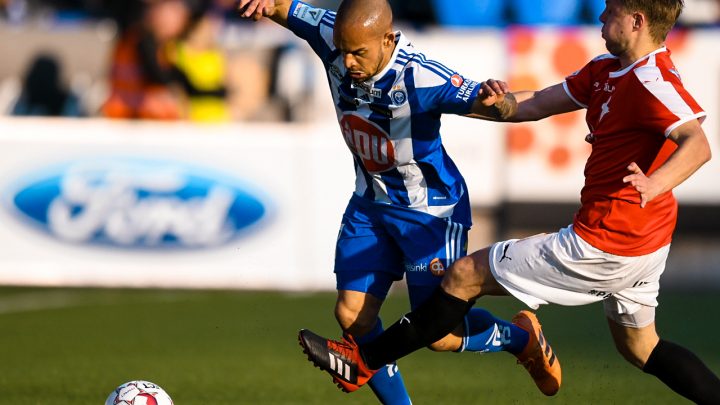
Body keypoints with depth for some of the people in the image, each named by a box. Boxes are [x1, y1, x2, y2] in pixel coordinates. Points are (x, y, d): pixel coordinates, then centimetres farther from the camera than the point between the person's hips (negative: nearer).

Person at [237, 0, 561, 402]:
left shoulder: (421, 78, -33)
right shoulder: (335, 39, -17)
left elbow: (482, 102, -33)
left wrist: (495, 102, -57)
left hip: (430, 211, -6)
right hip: (371, 202, 6)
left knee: (439, 333, -3)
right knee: (352, 314, -2)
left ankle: (521, 336, 27)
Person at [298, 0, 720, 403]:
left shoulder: (653, 80, -22)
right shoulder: (606, 70, 9)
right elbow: (533, 105, 14)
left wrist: (653, 185, -53)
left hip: (602, 245, -10)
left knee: (466, 276, 1)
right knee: (640, 347, 27)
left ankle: (364, 360, 12)